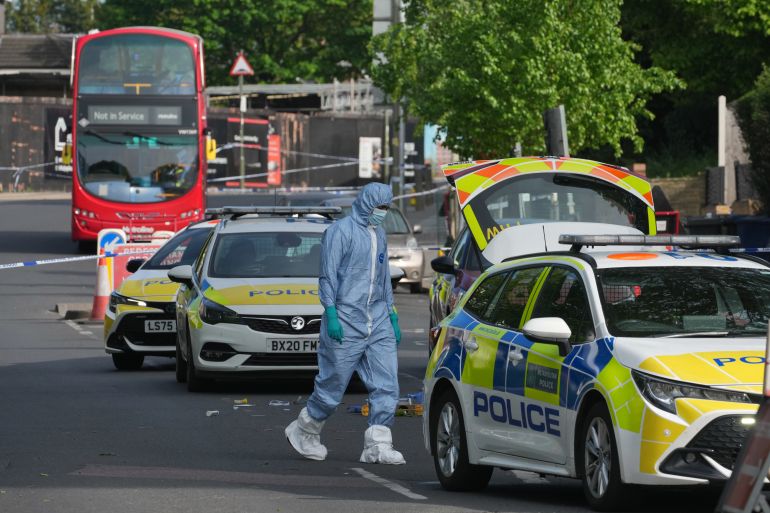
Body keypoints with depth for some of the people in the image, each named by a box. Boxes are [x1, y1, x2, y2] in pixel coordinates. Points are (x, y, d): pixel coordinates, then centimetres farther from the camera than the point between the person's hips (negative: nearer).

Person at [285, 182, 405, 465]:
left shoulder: (379, 235, 17)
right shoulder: (341, 231, -6)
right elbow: (328, 275, -11)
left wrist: (392, 318, 19)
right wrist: (331, 314, -18)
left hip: (377, 321, 7)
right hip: (346, 321, -7)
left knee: (386, 384, -5)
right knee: (333, 384, 0)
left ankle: (378, 445, -5)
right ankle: (304, 431, 21)